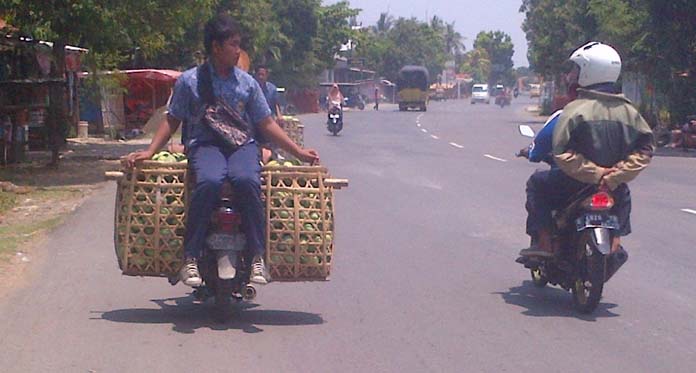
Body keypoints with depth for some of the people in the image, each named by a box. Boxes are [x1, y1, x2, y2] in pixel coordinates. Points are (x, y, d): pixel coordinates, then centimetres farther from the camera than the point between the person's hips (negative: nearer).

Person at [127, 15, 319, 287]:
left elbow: (266, 124, 17)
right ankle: (190, 258, -32)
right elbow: (172, 121, 12)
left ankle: (257, 256, -28)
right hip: (204, 144, -2)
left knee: (246, 180, -35)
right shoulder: (190, 81, 7)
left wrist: (299, 152, 12)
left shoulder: (246, 82, 13)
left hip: (242, 144, 2)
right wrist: (150, 151, -1)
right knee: (209, 182, -37)